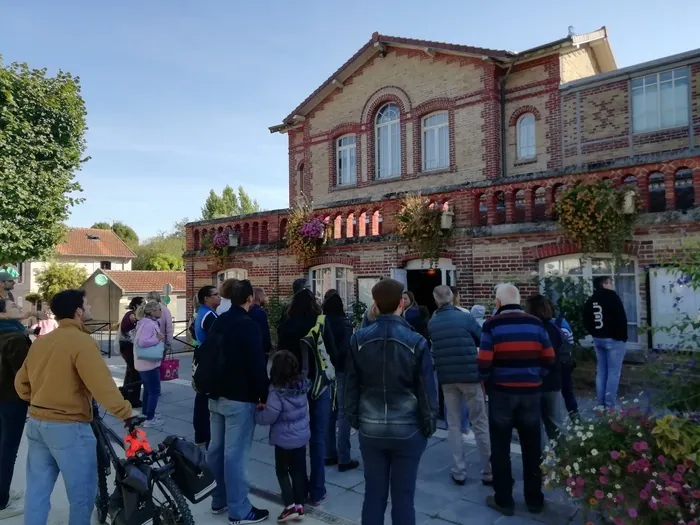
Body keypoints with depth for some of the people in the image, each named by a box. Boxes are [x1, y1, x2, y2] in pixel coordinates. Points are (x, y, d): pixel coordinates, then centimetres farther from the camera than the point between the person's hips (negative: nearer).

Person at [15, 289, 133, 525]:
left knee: (37, 491, 17)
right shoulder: (81, 341, -17)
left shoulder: (40, 342, 9)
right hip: (69, 427, -8)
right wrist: (126, 414, -21)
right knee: (82, 494, 7)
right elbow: (102, 385, -24)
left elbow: (21, 382, 17)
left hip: (36, 424, 8)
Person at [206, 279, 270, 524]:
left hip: (216, 395, 9)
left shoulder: (217, 323, 9)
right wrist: (264, 395, -9)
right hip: (240, 398, -8)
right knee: (235, 454, -3)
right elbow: (257, 364, -18)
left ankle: (219, 500, 27)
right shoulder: (248, 325, -16)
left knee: (216, 449, 15)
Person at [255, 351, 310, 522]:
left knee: (282, 471, 14)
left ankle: (290, 506, 11)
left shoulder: (277, 392, -26)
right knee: (298, 470, 16)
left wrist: (257, 411, 1)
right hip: (302, 436, 6)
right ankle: (299, 505, 25)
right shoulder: (302, 386, -6)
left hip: (284, 439, -6)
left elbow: (268, 417, -21)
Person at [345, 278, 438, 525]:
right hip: (407, 430, -2)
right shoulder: (416, 342, -14)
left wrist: (354, 418, 14)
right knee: (403, 497, 11)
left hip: (370, 429, 2)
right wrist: (429, 426, 6)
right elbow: (427, 389, -8)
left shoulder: (359, 339, -6)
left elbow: (351, 384, 2)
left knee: (373, 494, 14)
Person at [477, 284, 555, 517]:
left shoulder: (492, 325, -10)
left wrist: (487, 379, 7)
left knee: (500, 449, 10)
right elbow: (549, 360, 3)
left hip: (501, 392, -3)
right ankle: (534, 499, 28)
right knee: (532, 448, 16)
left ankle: (503, 500, 19)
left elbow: (484, 363, -13)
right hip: (530, 392, 3)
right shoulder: (536, 323, -1)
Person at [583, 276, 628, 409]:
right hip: (613, 339, -7)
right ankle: (609, 405, -1)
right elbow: (621, 319, -15)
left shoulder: (590, 300, 9)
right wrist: (623, 337, -5)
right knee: (613, 372, -2)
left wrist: (595, 334, 16)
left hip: (598, 339, 7)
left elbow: (586, 321, 12)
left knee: (601, 371, 12)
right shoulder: (612, 297, -13)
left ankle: (601, 403, 15)